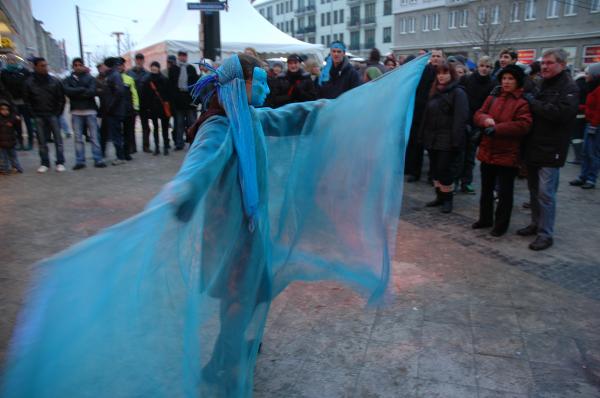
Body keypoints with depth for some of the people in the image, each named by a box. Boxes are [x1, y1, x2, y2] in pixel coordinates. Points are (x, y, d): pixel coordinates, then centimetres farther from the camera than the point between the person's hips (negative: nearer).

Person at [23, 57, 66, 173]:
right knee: (42, 141, 5)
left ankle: (60, 162, 6)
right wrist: (33, 112, 2)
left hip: (53, 115, -1)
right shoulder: (29, 82, 1)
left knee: (58, 139, 0)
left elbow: (61, 98, 2)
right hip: (39, 116, 1)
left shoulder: (54, 81, 0)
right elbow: (26, 99, 8)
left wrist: (58, 112, -2)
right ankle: (45, 163, 13)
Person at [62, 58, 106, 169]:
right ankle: (80, 161, 5)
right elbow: (67, 91, -6)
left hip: (90, 110, -1)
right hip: (76, 112, 1)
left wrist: (76, 94, -5)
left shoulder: (90, 78, 10)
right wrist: (83, 90, -7)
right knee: (78, 138, 1)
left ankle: (98, 159, 1)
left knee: (94, 137, -1)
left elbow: (92, 92, -6)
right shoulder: (68, 80, 14)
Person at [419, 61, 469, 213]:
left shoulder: (458, 92, -7)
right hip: (433, 138, 7)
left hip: (447, 139, -7)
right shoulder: (435, 91, 15)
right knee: (435, 169, 11)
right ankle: (440, 196, 24)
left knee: (444, 169, -4)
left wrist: (456, 140, -24)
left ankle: (447, 198, 11)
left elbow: (461, 118, -16)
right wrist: (423, 135, 11)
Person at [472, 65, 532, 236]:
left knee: (505, 192, 5)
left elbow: (523, 125, -20)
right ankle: (485, 218, 33)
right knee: (486, 188, 18)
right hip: (487, 151, 6)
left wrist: (496, 128, -22)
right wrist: (486, 120, -18)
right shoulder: (492, 98, 9)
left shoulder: (523, 102, -10)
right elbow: (478, 115, 6)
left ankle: (501, 224, 18)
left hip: (508, 154, -6)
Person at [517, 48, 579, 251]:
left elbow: (560, 112, -24)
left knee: (545, 193, -6)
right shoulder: (543, 86, 17)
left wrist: (532, 102, -15)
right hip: (533, 148, 8)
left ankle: (545, 234, 1)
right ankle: (536, 224, 29)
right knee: (534, 190, 15)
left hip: (551, 151, -8)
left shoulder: (569, 88, -8)